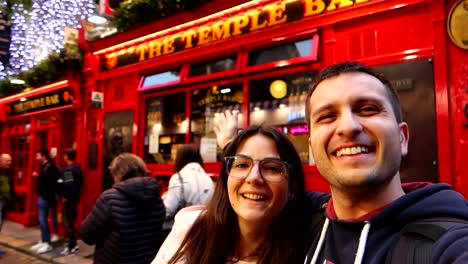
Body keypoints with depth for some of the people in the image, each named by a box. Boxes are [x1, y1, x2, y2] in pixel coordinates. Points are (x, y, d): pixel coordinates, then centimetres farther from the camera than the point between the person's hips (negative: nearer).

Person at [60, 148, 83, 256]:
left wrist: (65, 196, -14)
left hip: (69, 198, -9)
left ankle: (72, 246, 5)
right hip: (75, 197, 9)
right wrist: (77, 195, 14)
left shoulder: (68, 170, -17)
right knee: (71, 220, 17)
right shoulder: (78, 168, 10)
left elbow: (68, 185, -24)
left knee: (68, 222, 0)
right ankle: (73, 244, 24)